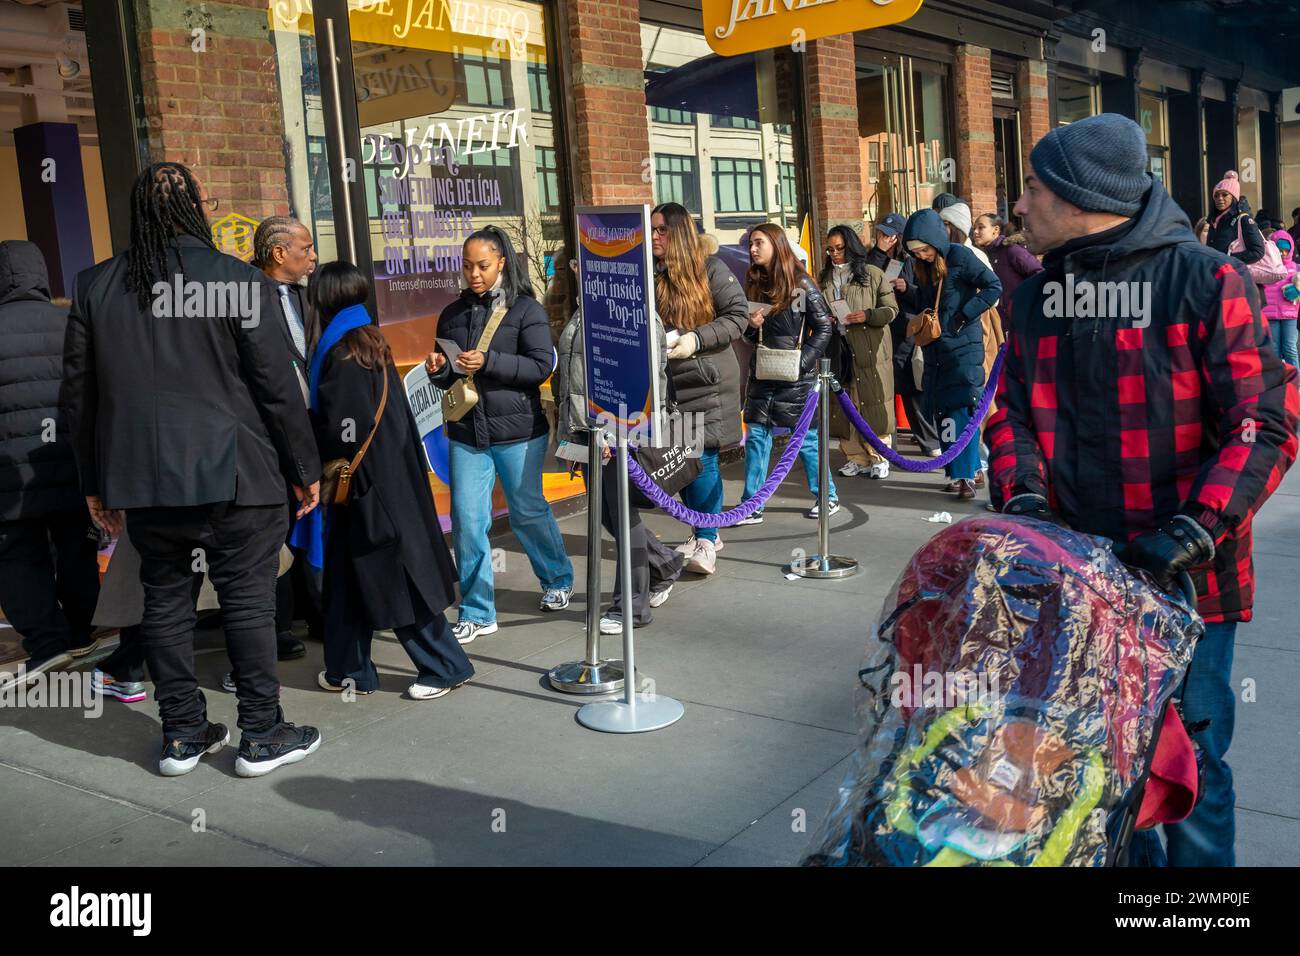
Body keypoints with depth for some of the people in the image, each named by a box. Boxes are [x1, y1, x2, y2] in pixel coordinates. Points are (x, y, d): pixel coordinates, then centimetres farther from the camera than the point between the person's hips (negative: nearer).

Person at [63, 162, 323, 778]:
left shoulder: (95, 286, 4)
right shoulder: (236, 280, -9)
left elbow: (79, 392, 8)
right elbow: (276, 384, -9)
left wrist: (96, 483, 16)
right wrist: (305, 468, 1)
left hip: (143, 477, 4)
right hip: (233, 474, -4)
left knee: (165, 600, 13)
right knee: (247, 600, 5)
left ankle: (182, 734, 22)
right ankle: (261, 736, 13)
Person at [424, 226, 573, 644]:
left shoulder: (525, 308, -4)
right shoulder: (453, 313, 10)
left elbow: (542, 365, -12)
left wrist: (488, 362, -20)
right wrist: (439, 369, -5)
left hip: (518, 431, -3)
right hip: (466, 432, 4)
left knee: (528, 512, 10)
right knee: (467, 521, -1)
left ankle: (558, 580, 36)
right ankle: (477, 613, 9)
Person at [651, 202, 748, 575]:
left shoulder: (709, 268, -5)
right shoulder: (649, 273, 7)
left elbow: (739, 315, -7)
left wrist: (696, 339, -17)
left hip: (706, 378, -5)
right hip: (666, 380, 5)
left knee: (702, 458, -7)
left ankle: (707, 542, 1)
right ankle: (702, 532, 25)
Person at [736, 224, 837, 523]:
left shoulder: (801, 284, -8)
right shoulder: (754, 284, 10)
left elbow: (824, 327, -7)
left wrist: (802, 361, -15)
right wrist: (752, 326, -4)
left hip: (795, 376, -6)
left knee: (805, 437, 2)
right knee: (756, 436, 3)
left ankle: (828, 497, 18)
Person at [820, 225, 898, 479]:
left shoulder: (872, 275, 0)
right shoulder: (824, 279, 12)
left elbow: (891, 309, 0)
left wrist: (867, 316, -16)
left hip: (870, 349, -4)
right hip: (839, 350, 4)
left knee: (874, 404, -1)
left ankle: (878, 457, 9)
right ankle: (857, 457, 13)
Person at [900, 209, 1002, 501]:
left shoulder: (959, 256, -10)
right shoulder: (923, 266, 10)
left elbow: (994, 286, -13)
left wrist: (964, 315, -15)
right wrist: (905, 293, 0)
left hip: (963, 346, -7)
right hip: (935, 348, 7)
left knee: (962, 410, -11)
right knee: (942, 411, 7)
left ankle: (966, 476, -9)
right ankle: (959, 471, 16)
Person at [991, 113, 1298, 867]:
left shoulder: (1205, 281, -10)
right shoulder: (1039, 296, 7)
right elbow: (1014, 410, 11)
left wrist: (1199, 528, -24)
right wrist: (1023, 494, -7)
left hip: (1184, 578, -5)